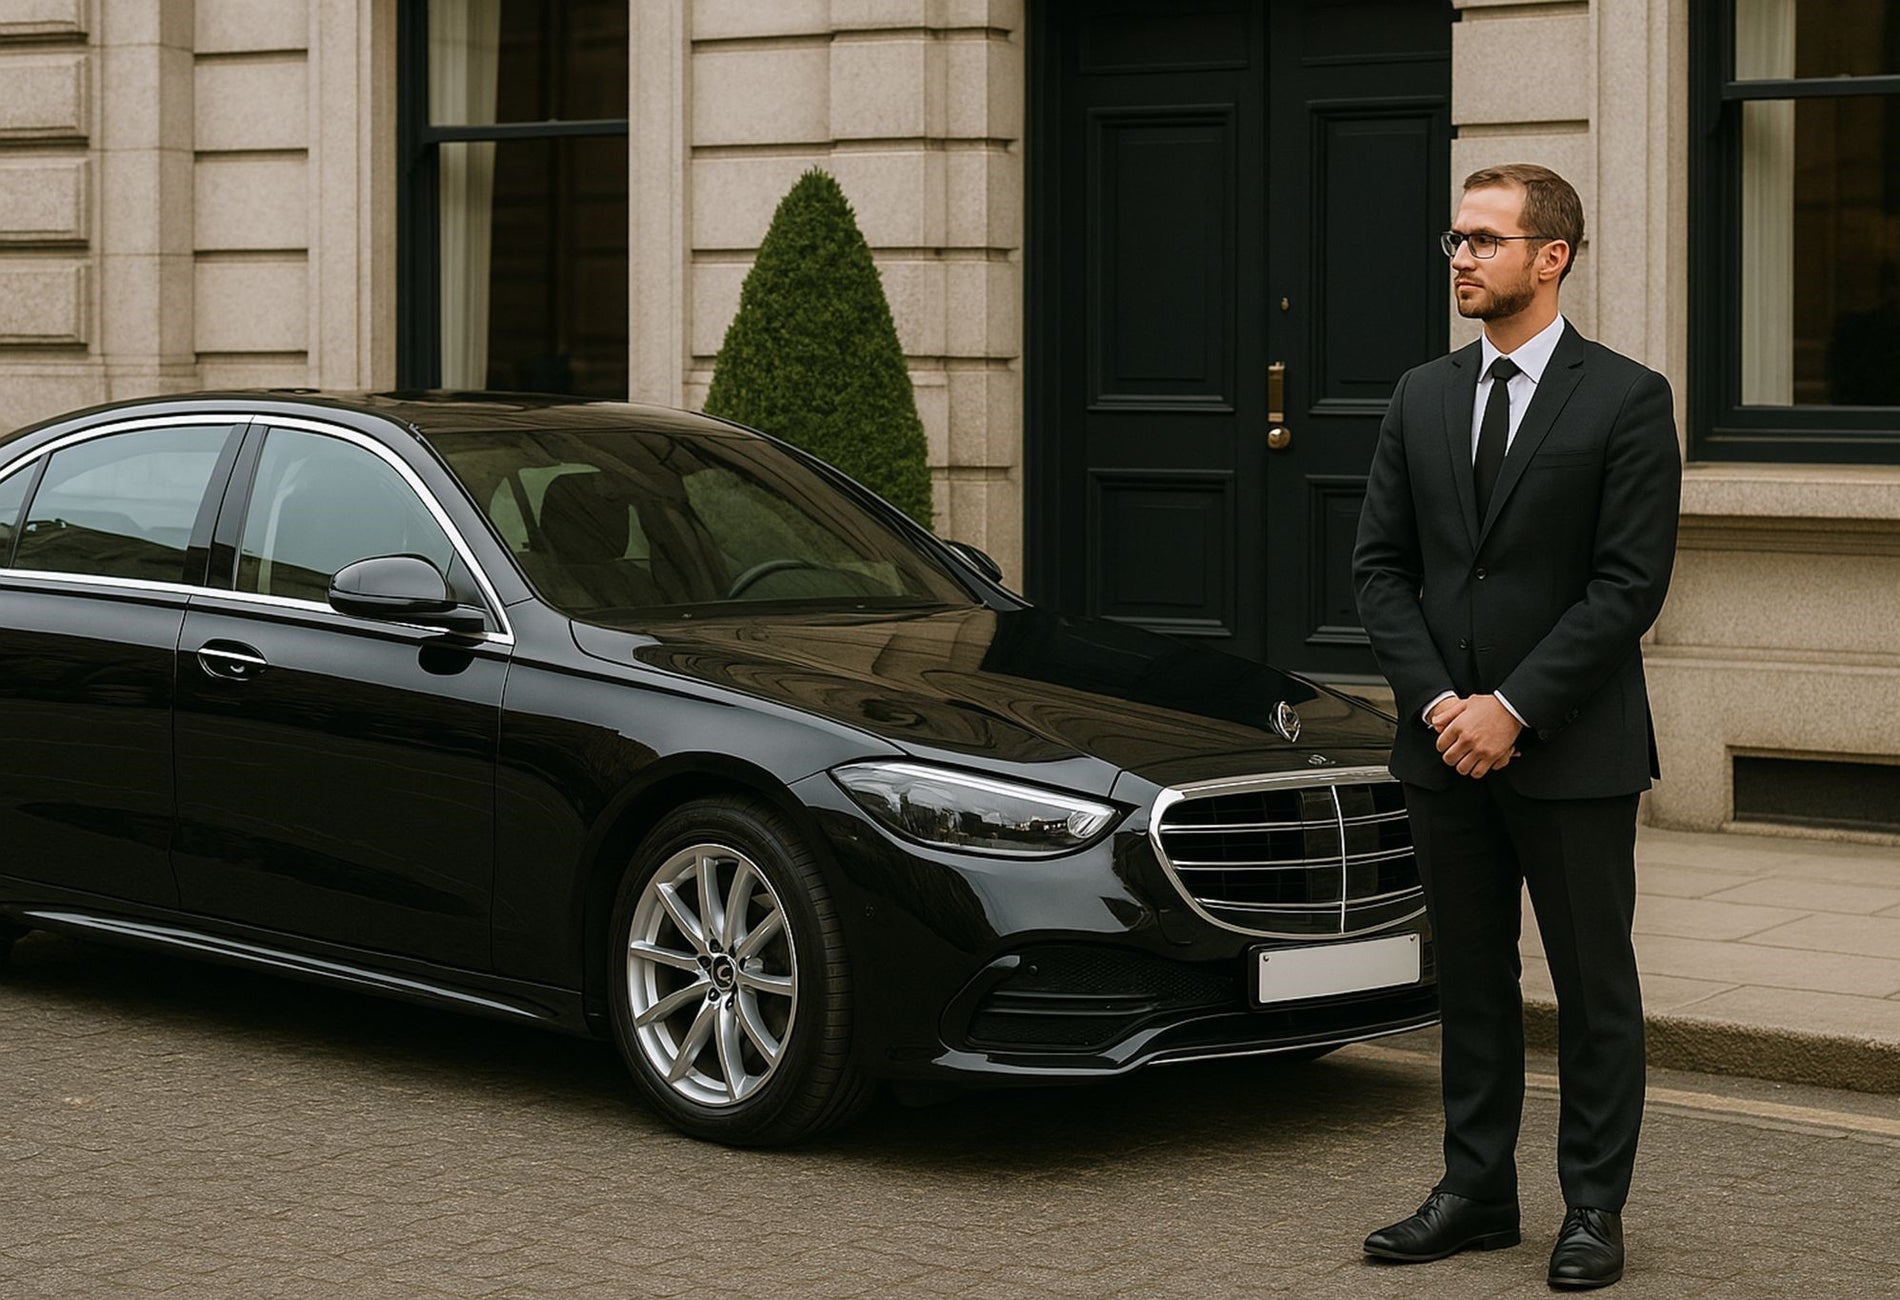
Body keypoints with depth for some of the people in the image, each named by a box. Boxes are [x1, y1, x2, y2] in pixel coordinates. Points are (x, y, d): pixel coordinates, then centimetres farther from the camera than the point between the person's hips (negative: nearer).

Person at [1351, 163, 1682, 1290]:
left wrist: (1514, 710, -15)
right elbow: (1381, 565, 8)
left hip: (1574, 751, -5)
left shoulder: (1626, 400, -6)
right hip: (1446, 745, 5)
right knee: (1472, 983, 12)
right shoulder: (1423, 397, 10)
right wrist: (1435, 702, -6)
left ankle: (1595, 1209, 12)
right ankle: (1478, 1194, 21)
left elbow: (1629, 584, -11)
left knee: (1595, 988, 4)